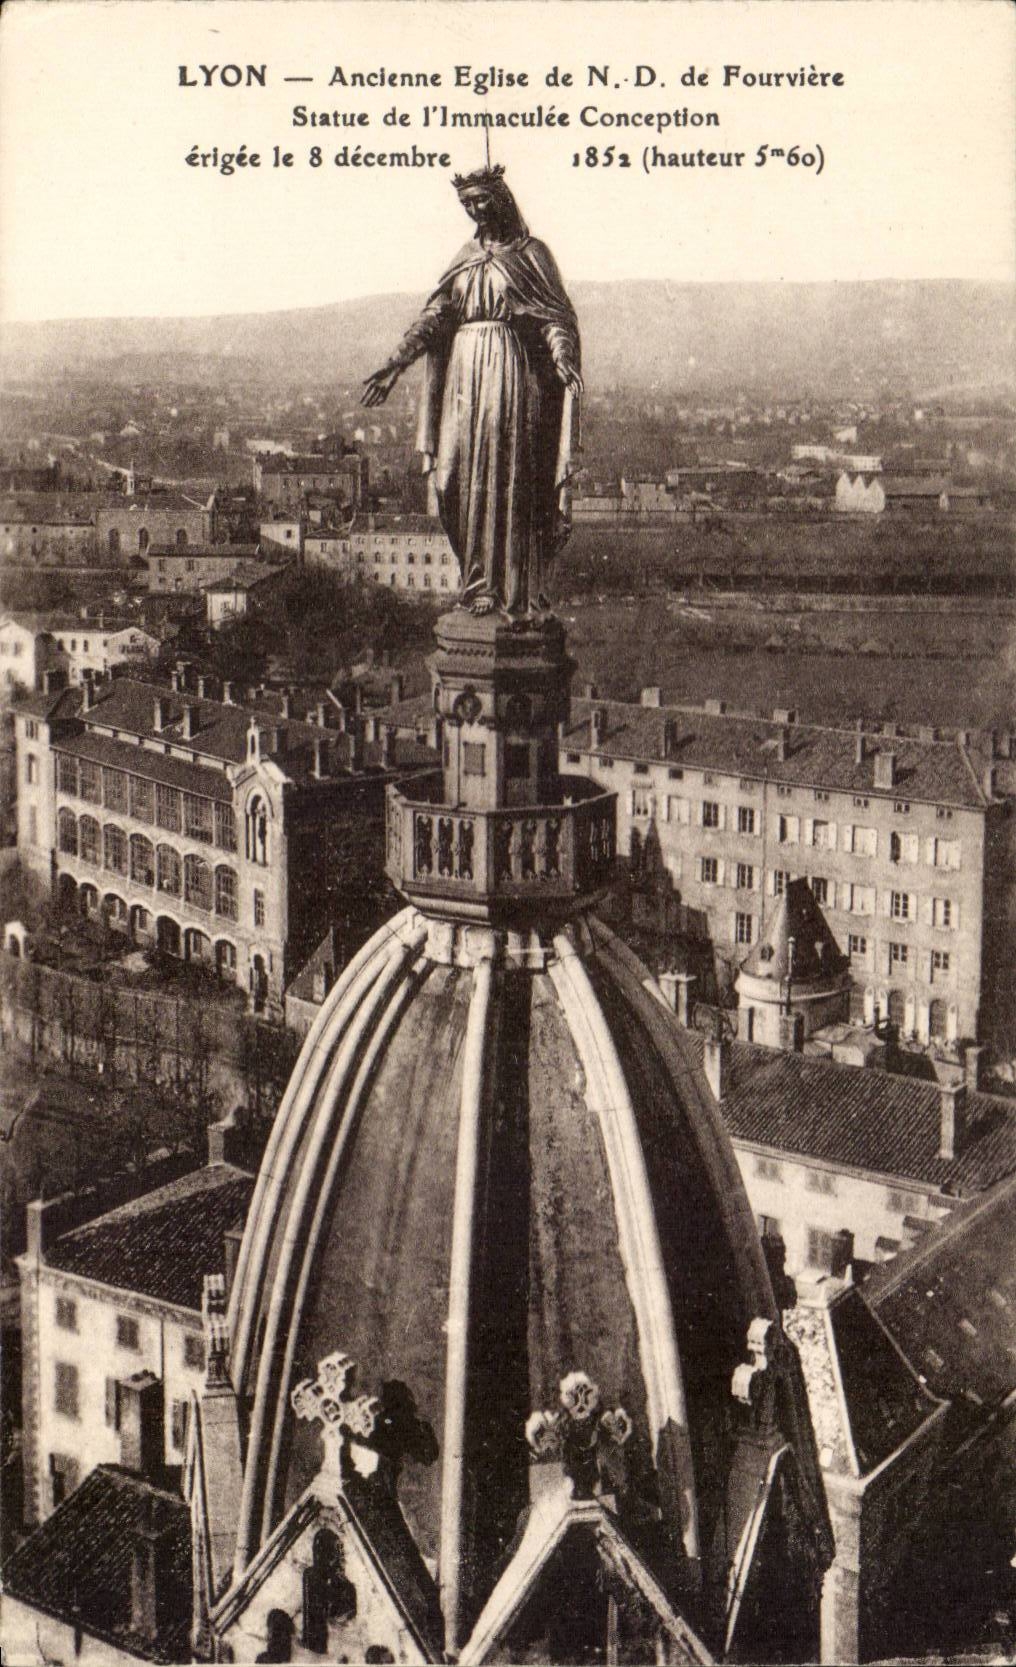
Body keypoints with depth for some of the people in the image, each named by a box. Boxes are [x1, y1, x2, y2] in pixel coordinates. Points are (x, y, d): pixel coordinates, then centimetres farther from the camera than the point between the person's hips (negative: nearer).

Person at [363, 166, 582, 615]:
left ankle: (519, 591, -4)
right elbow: (434, 316, 12)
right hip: (466, 371, 5)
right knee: (468, 475, -1)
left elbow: (556, 316, -5)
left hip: (513, 371, -5)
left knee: (513, 474, -7)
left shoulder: (531, 253, 4)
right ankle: (479, 587, 3)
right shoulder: (465, 258, 17)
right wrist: (396, 363, 0)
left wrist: (563, 360, -25)